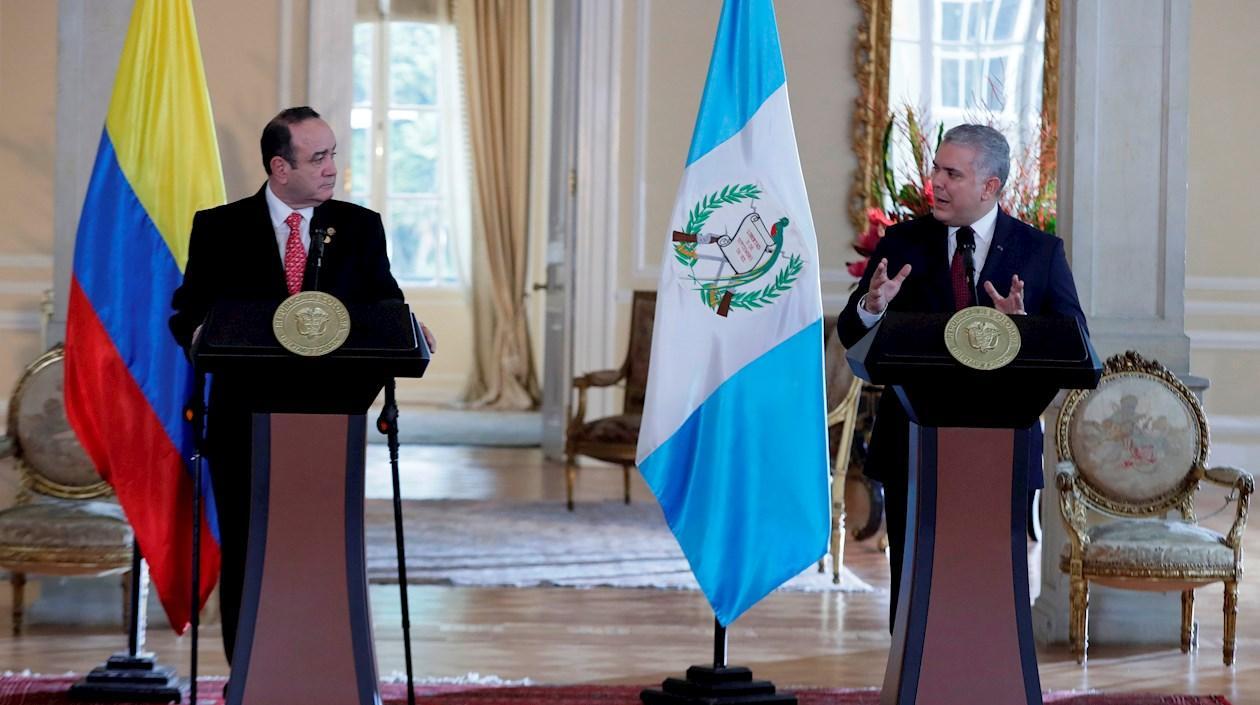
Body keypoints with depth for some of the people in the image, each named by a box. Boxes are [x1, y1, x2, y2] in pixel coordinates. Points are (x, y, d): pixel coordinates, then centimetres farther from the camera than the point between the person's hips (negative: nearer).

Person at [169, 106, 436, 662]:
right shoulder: (220, 229, 3)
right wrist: (201, 334, -22)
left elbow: (382, 308, 6)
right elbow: (188, 312, 1)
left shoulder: (359, 227, 8)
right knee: (244, 556, 4)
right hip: (246, 423, -1)